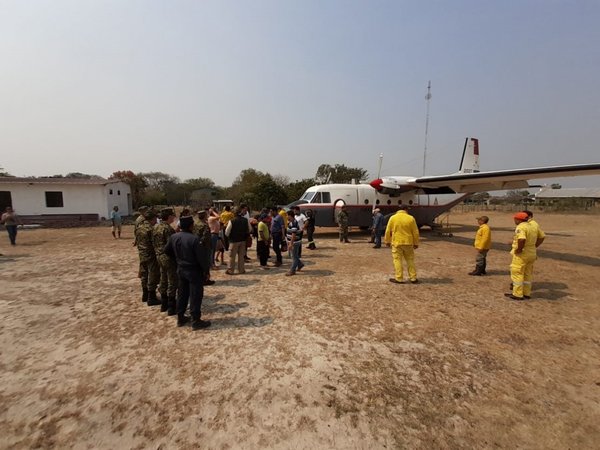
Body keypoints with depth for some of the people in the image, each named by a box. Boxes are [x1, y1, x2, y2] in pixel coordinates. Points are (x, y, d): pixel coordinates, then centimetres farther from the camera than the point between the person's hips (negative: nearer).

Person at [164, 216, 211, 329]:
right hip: (194, 270, -7)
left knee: (182, 293, 18)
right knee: (195, 295, 2)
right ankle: (196, 321, 8)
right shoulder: (194, 238, -23)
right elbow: (201, 256, -20)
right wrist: (206, 269, -7)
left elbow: (167, 250, 13)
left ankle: (180, 318, 28)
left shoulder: (174, 237, -1)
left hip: (180, 269, 7)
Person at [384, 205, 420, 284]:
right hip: (408, 243, 2)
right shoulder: (411, 218, -1)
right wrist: (416, 243, 12)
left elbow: (388, 231, 1)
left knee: (397, 260, 3)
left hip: (396, 243, -2)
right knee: (410, 260, 13)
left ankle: (399, 279, 3)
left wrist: (387, 241, 12)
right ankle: (413, 278, 18)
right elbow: (415, 232, 2)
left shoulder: (393, 218, -2)